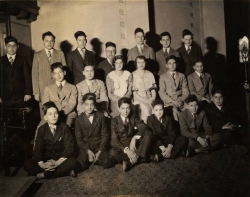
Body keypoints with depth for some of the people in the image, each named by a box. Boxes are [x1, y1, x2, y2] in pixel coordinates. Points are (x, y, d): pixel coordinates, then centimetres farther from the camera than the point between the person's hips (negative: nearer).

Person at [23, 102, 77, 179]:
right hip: (46, 160, 2)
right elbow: (38, 149, -5)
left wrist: (57, 162, -26)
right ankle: (62, 171, -24)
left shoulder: (65, 127, -3)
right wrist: (41, 164, -25)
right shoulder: (41, 129, 3)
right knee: (27, 165, -22)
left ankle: (44, 174, -23)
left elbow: (69, 147, -11)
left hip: (61, 160, -2)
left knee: (72, 162, -32)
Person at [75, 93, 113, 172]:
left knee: (107, 163, -22)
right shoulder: (79, 119, 0)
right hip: (85, 148, -1)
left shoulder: (100, 117, 1)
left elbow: (105, 135, -1)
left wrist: (99, 152, -11)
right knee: (80, 166, -25)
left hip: (99, 147, 1)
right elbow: (79, 139, -2)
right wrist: (88, 151, -15)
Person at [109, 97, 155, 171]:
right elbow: (114, 141, -14)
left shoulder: (133, 118, 6)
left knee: (148, 133, -21)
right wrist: (127, 150, -31)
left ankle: (131, 161, -28)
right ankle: (139, 158, -21)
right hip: (122, 147, -3)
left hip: (134, 146, 3)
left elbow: (144, 127, -13)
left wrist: (134, 138, -30)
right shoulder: (114, 121, -3)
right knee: (112, 153, -36)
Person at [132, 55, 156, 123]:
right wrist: (145, 101, -8)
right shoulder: (133, 75, 2)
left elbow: (153, 89, 12)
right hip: (139, 100, -3)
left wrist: (153, 99, -7)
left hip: (150, 101, 4)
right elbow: (134, 92, -1)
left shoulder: (150, 74, 13)